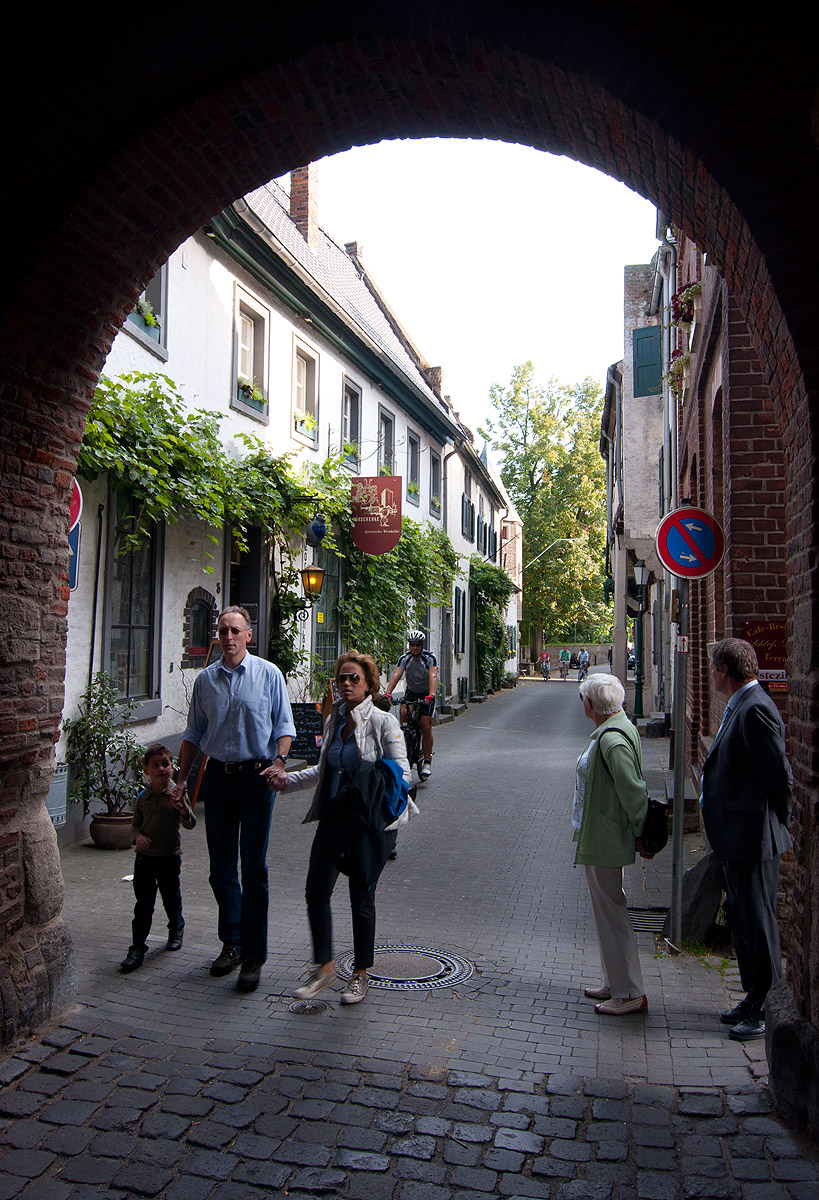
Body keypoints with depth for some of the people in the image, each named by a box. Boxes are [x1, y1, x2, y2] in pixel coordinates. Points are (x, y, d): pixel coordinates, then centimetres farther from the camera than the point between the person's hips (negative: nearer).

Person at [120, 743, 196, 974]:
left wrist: (184, 810, -34)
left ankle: (176, 930, 40)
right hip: (145, 858, 2)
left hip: (170, 857, -2)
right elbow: (135, 823, 13)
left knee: (172, 898, 14)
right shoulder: (143, 798, 1)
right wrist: (138, 836, -9)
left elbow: (190, 824, -13)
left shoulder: (176, 795, -8)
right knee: (143, 904, 2)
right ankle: (137, 948, 9)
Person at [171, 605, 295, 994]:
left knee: (253, 867, -2)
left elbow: (283, 725, 1)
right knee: (221, 867, 10)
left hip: (256, 777, -4)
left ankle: (253, 956, 8)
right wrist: (181, 778, 10)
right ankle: (231, 943, 28)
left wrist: (279, 762, -14)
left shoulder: (268, 674, -1)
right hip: (217, 776, 4)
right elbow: (194, 733, 14)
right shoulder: (205, 679, 8)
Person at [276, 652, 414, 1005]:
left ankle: (361, 974, 25)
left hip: (370, 820, -5)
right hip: (333, 816, 5)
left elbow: (401, 771, -10)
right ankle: (324, 967, 23)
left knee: (361, 898, 6)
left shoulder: (383, 722, -8)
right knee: (316, 892, 3)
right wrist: (288, 780, 9)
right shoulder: (333, 720, 9)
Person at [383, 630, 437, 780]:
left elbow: (433, 677, -32)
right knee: (403, 711, -27)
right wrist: (387, 693, -37)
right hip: (411, 691, 3)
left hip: (426, 694, -3)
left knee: (426, 726, -13)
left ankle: (427, 762, -4)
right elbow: (396, 675, -22)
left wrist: (431, 695, -49)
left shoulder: (430, 658, -17)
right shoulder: (404, 658, -9)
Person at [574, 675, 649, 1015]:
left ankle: (630, 994, 10)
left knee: (611, 912, -1)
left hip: (604, 841, -11)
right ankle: (614, 984, 30)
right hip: (601, 838, 11)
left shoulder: (611, 739, -23)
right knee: (608, 909, 18)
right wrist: (638, 833, 19)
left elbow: (634, 792, -23)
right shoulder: (615, 729, 9)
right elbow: (632, 790, 15)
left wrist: (639, 834, -13)